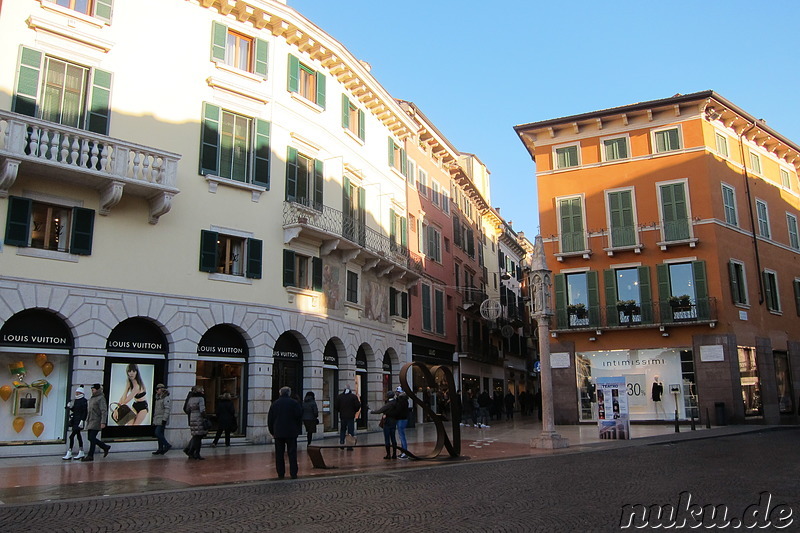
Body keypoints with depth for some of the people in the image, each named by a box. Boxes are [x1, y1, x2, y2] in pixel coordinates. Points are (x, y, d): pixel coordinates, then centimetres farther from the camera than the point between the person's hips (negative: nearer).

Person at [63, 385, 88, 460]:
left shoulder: (84, 401, -9)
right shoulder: (75, 400, 14)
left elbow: (85, 412, -14)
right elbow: (73, 410, 20)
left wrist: (82, 421, -20)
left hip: (79, 421, -8)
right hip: (74, 420, 8)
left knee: (72, 436, -12)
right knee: (78, 435, 12)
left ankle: (69, 454, -10)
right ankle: (81, 453, 18)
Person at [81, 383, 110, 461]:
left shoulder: (101, 398, -11)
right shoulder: (91, 398, 17)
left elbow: (104, 411, -17)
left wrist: (103, 422, -24)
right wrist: (87, 420, 21)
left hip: (96, 422, -9)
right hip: (90, 421, 9)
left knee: (92, 438, -9)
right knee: (91, 438, 9)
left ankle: (90, 456, -2)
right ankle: (105, 447, 24)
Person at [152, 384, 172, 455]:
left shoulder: (166, 398, -11)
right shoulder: (158, 398, 18)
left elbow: (167, 410, -18)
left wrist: (164, 419, -23)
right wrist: (154, 420, 22)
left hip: (162, 420, -9)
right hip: (157, 420, 9)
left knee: (158, 433, -14)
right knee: (159, 434, 8)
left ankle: (167, 445, -4)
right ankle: (160, 450, 11)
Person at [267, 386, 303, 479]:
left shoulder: (274, 404, 4)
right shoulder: (294, 403, -3)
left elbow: (270, 419, 7)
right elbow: (299, 417, -3)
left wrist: (272, 432, 14)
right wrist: (297, 429, 12)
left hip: (278, 433, 2)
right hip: (291, 433, -1)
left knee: (279, 454, 7)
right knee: (292, 453, 2)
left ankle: (280, 474, 7)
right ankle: (293, 473, 0)